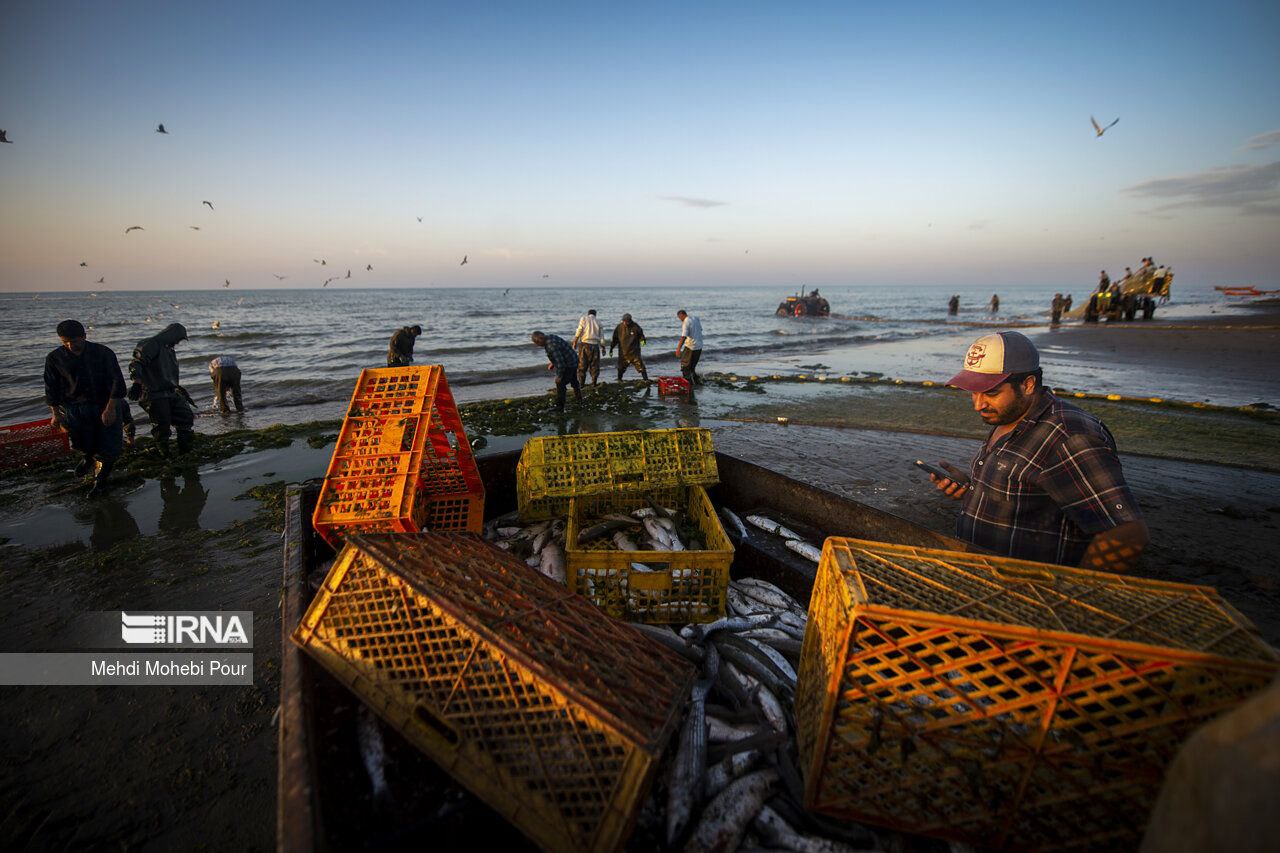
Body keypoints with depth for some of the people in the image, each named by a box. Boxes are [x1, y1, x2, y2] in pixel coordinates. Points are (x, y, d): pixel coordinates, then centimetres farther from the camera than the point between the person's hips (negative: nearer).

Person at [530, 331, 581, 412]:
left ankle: (559, 407, 1)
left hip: (568, 365, -11)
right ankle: (579, 398, 52)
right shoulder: (550, 337, -1)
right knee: (573, 380, 30)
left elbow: (560, 362, -32)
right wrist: (552, 363, 15)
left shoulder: (551, 345, -32)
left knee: (560, 384, -5)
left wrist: (559, 376, -22)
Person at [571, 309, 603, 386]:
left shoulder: (584, 318, 5)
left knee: (582, 365, 3)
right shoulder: (598, 322, 13)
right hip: (595, 345, 2)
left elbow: (579, 331, -7)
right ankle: (594, 383, 13)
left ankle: (581, 383, 2)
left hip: (585, 344, -2)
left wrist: (575, 343, -6)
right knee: (594, 365, 11)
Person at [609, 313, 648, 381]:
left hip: (634, 351, -1)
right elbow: (614, 338, 7)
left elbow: (641, 334, 9)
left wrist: (642, 340, -12)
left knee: (640, 365, -8)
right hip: (623, 351, 1)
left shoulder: (635, 326, -5)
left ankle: (646, 379, -4)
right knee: (621, 367, 8)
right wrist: (611, 349, 7)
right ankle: (619, 379, 29)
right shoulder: (619, 327, -2)